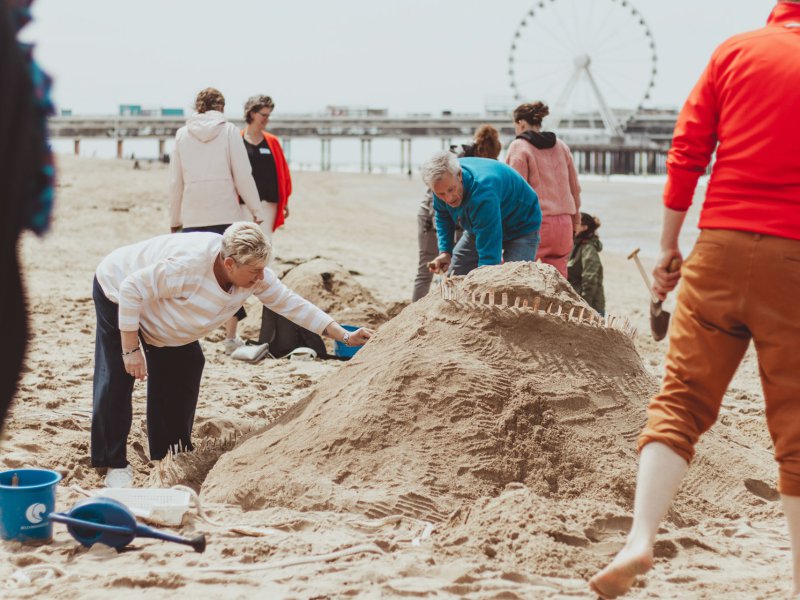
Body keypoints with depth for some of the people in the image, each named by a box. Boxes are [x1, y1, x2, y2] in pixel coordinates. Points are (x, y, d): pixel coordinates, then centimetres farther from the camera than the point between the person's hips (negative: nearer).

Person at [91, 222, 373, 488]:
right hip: (117, 293, -7)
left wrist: (345, 336, -14)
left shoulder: (254, 277, -21)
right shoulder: (188, 265, -42)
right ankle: (114, 463, 0)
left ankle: (168, 454, 18)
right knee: (117, 381, -12)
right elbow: (131, 289, -34)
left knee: (185, 368, 4)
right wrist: (131, 349, -31)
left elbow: (290, 303, -11)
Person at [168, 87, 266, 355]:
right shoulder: (229, 131, -1)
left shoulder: (182, 134, 7)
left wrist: (175, 220, 17)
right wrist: (256, 210, 5)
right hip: (226, 215, -2)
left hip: (193, 218, 2)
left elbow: (175, 182, 9)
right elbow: (243, 175, -3)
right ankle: (231, 338, 12)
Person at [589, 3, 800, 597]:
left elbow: (686, 153, 3)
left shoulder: (736, 51, 7)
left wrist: (669, 246, 9)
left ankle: (640, 540, -11)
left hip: (722, 247, 1)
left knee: (681, 398, 5)